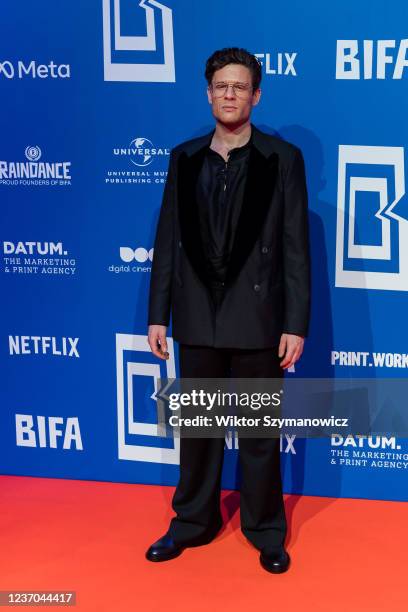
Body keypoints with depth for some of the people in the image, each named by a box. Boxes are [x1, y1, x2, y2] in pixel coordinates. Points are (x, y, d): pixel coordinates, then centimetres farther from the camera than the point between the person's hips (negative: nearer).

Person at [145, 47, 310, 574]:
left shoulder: (283, 159, -4)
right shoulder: (184, 158, 5)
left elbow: (295, 249, -6)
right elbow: (167, 241, 6)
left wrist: (296, 324, -9)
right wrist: (158, 314, 3)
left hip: (257, 318, -3)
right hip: (197, 317, 3)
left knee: (259, 430, 9)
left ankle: (266, 530, 26)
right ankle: (193, 522, 31)